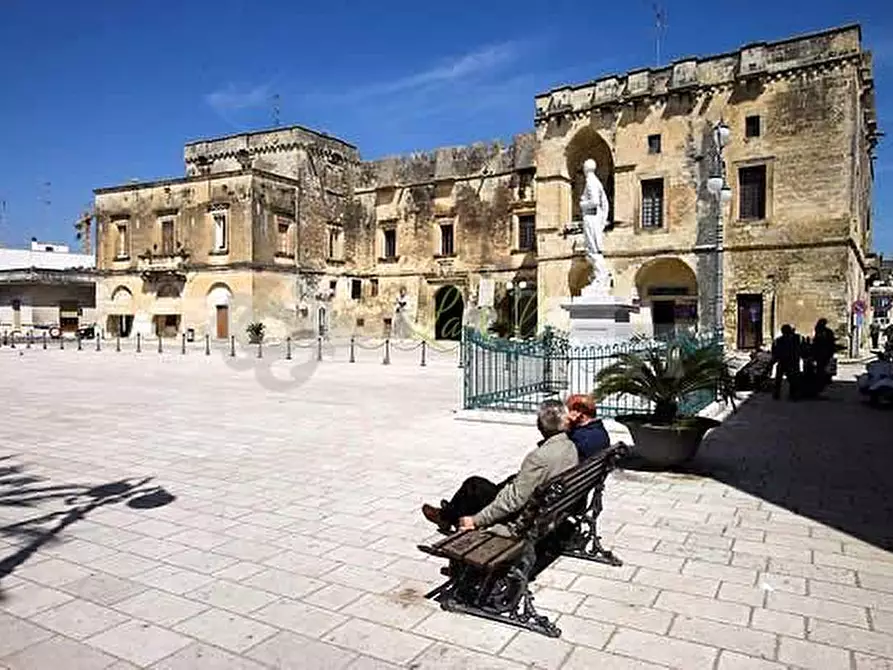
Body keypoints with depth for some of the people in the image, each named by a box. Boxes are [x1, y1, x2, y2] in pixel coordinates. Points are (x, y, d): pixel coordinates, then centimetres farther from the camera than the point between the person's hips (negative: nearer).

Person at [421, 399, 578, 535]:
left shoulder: (540, 457, -32)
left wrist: (476, 520, -22)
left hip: (521, 517, -8)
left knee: (473, 485, 7)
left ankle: (446, 517, 34)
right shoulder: (570, 446, -6)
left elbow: (514, 499, -29)